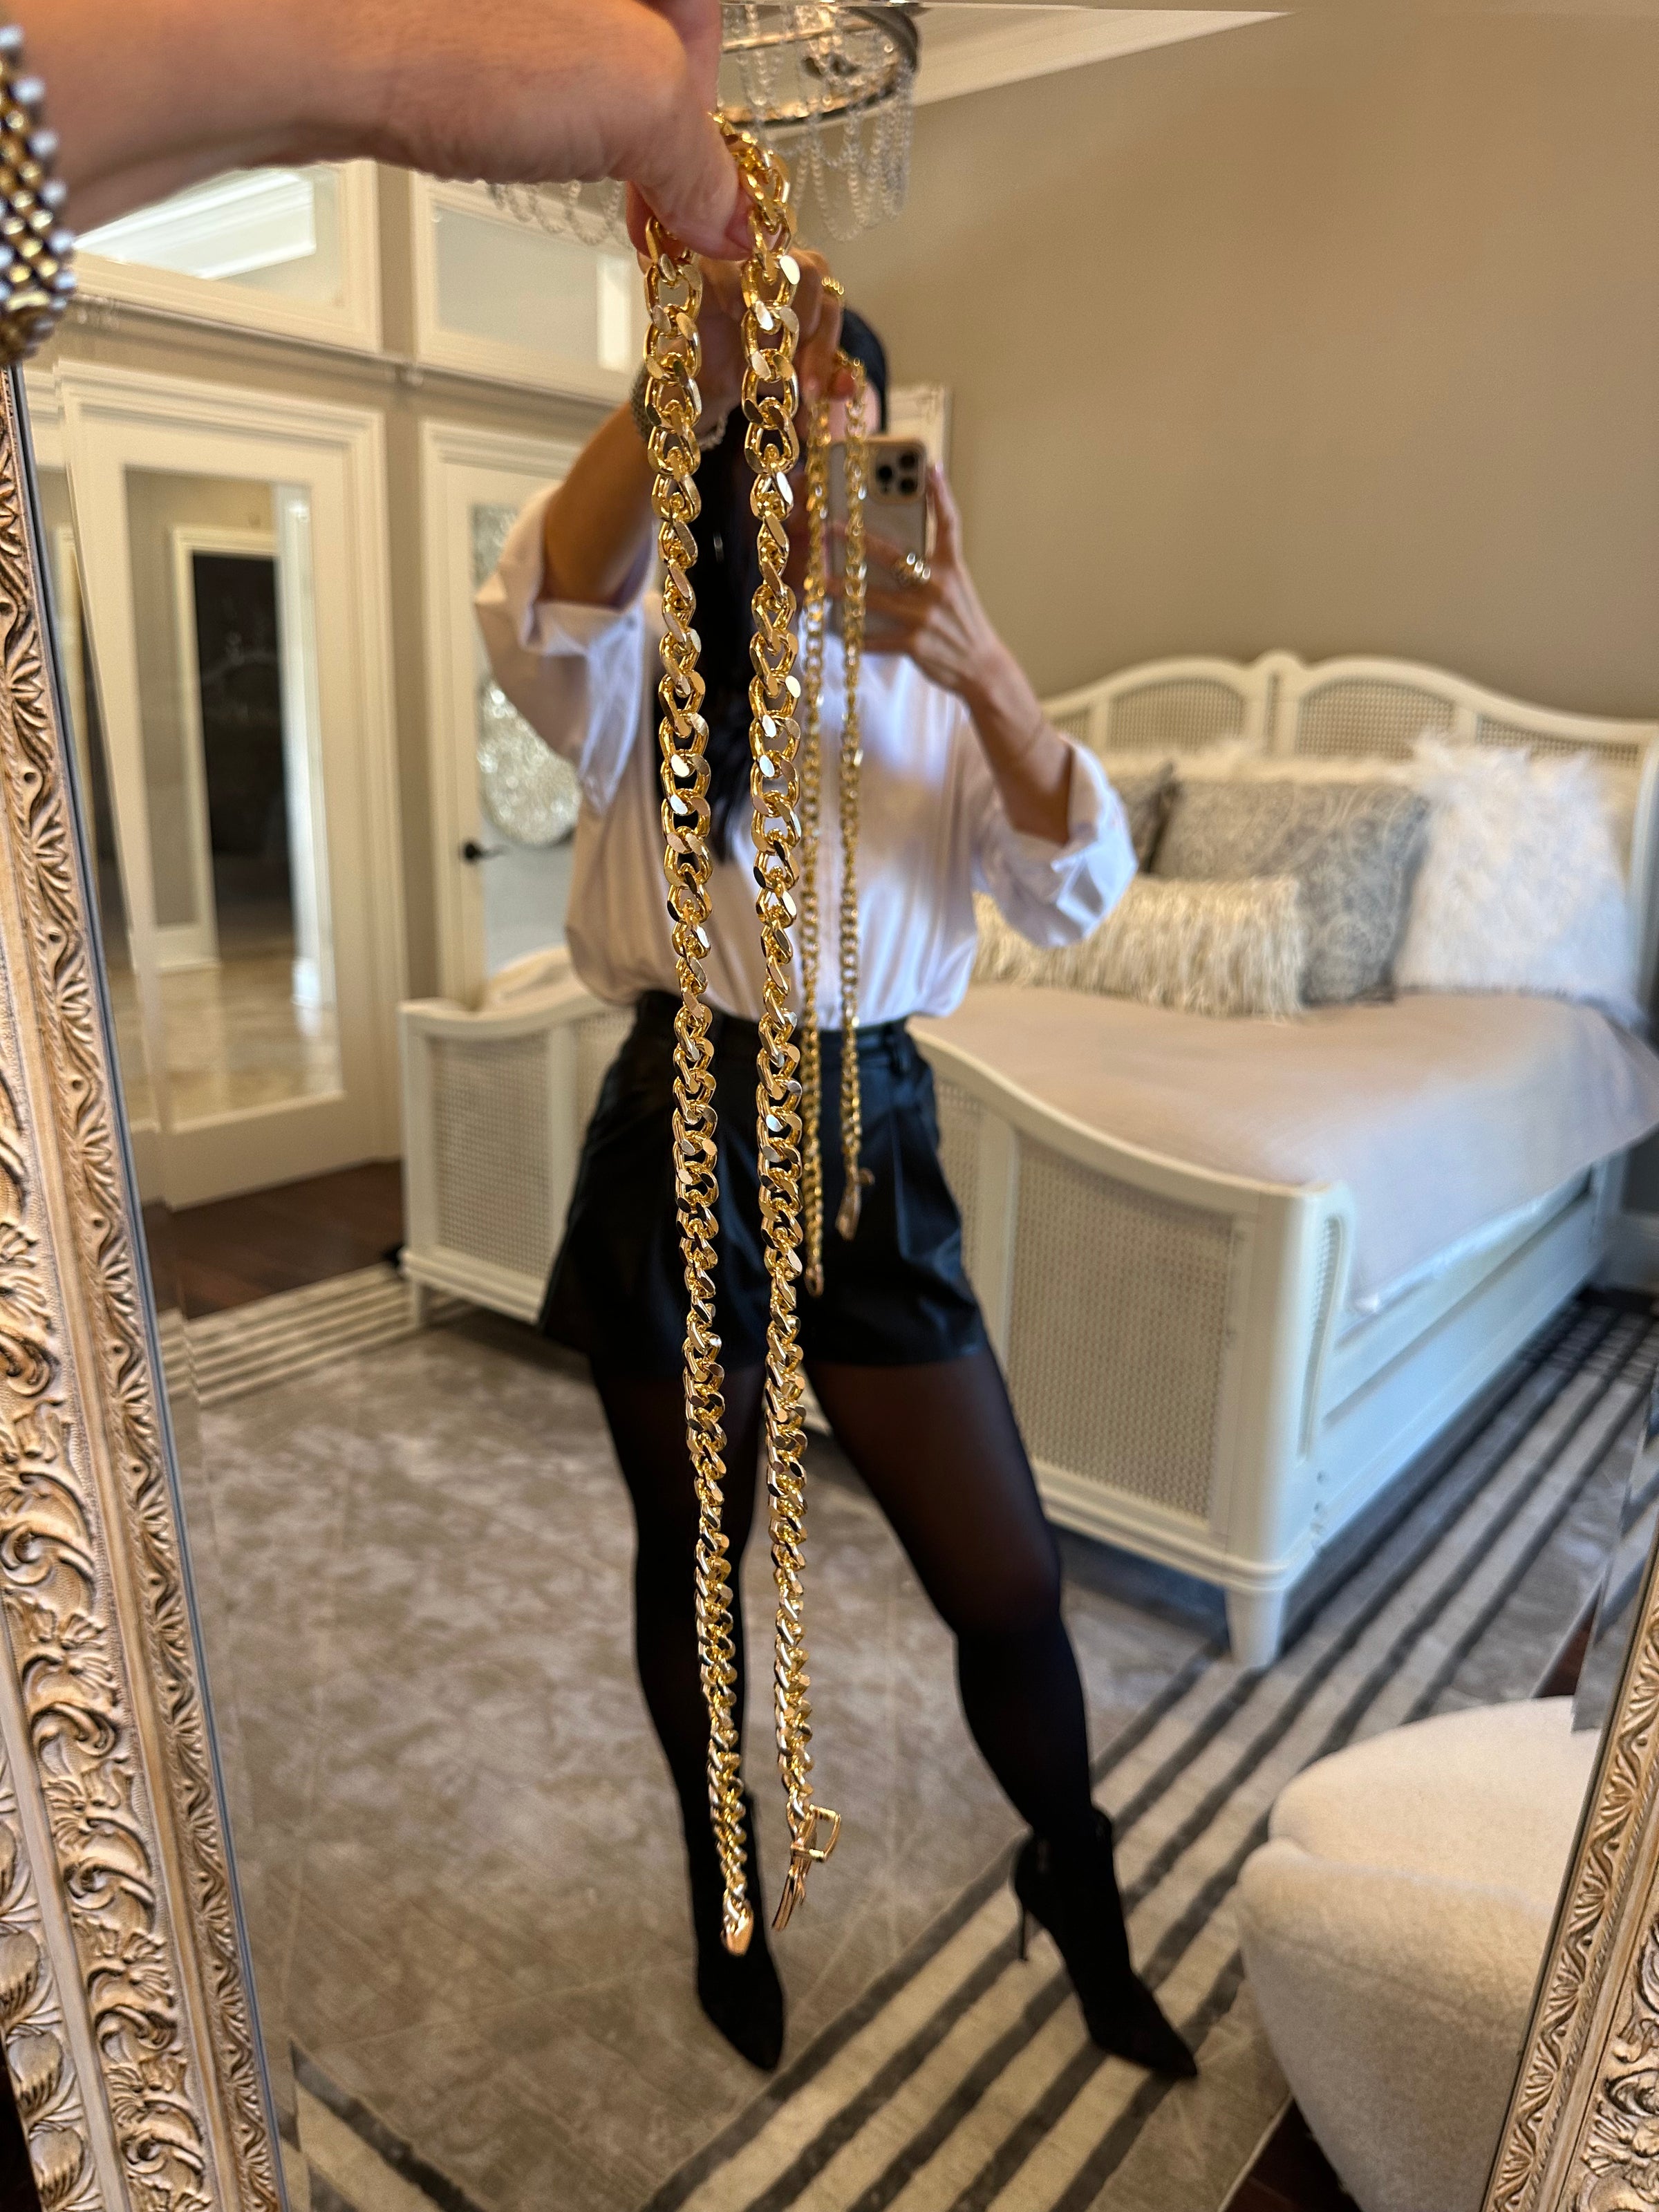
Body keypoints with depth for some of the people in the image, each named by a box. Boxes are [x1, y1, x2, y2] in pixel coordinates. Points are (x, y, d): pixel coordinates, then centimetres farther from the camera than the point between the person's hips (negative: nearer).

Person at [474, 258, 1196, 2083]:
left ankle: (1077, 1887, 39)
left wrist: (986, 668, -21)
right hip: (685, 1141, -1)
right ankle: (724, 1893, 45)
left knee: (1009, 1586, 6)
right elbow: (542, 624, -27)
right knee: (692, 1563, 16)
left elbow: (1073, 894, -7)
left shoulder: (931, 677, 7)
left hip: (874, 1138, 2)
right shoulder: (654, 663, -1)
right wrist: (682, 383, -41)